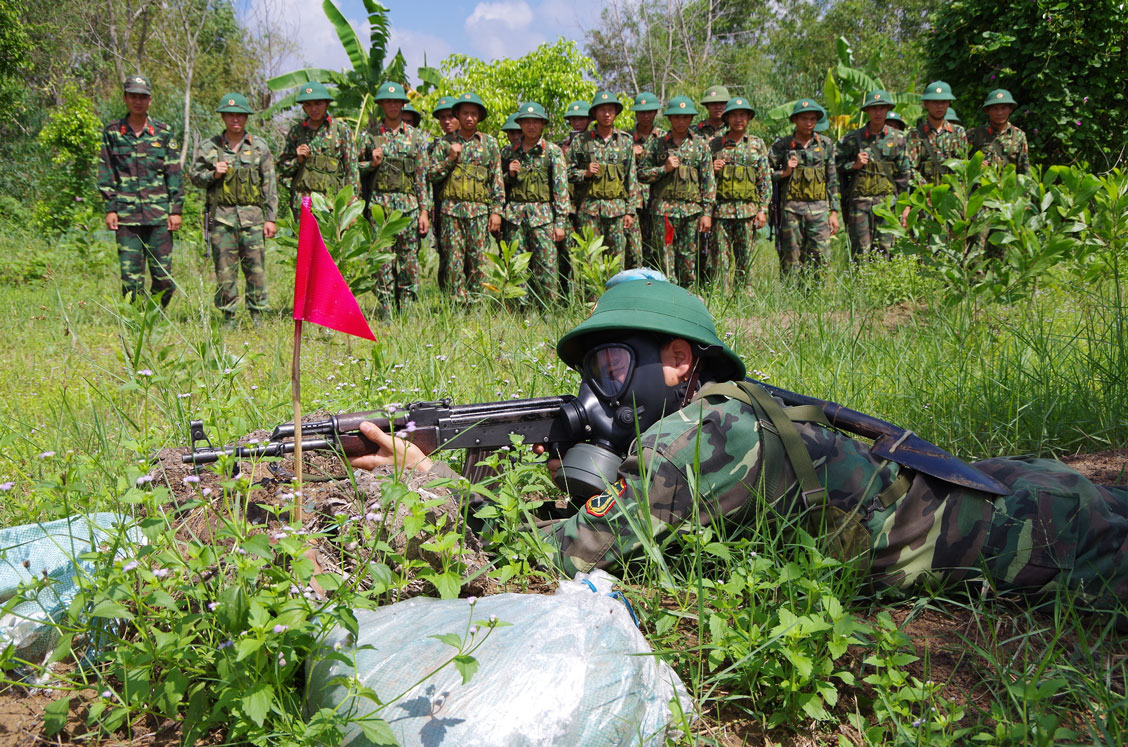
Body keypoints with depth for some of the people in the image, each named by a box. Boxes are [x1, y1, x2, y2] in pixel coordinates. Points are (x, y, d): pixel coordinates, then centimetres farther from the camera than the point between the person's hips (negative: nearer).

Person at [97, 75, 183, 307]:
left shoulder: (163, 133, 8)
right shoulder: (112, 132, 8)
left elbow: (175, 174, 7)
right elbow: (105, 173, 8)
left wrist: (176, 210, 0)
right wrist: (110, 209, 0)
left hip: (159, 214, 0)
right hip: (126, 213, 0)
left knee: (163, 275, -1)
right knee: (130, 274, 0)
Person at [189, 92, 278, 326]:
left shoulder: (259, 146, 8)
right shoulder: (209, 147, 8)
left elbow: (270, 184, 7)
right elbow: (194, 176, 14)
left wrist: (271, 218, 2)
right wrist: (213, 174, -7)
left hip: (252, 215, 0)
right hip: (221, 216, 0)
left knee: (256, 268, -1)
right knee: (225, 270, 2)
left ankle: (258, 316, 9)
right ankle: (228, 317, 11)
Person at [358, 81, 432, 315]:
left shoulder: (415, 136, 8)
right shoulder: (370, 135, 7)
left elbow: (423, 176, 5)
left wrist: (424, 210, -1)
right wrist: (372, 164, -9)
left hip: (409, 204, 0)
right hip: (379, 203, 0)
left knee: (409, 258, 1)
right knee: (382, 258, -1)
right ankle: (386, 313, 4)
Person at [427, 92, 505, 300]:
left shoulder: (490, 143, 10)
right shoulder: (445, 142, 10)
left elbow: (497, 180, 8)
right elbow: (432, 174, 8)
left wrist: (497, 211, 0)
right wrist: (450, 158, -5)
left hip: (479, 209, 0)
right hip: (452, 208, 0)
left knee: (478, 259, 0)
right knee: (454, 259, -3)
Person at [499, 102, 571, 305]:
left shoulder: (553, 151, 4)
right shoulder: (508, 152, 13)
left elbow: (561, 188, 0)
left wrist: (561, 222, -6)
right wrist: (509, 175, -2)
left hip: (543, 214, -3)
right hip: (515, 214, 3)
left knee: (546, 266, -6)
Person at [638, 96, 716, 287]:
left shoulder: (700, 145, 9)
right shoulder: (657, 144, 8)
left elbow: (708, 181, 6)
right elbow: (642, 174, 8)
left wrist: (707, 212, -1)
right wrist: (664, 168, -8)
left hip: (692, 209, 1)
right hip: (664, 208, -1)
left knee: (688, 256, 3)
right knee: (665, 257, -4)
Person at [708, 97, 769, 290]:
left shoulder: (757, 144, 8)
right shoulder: (714, 144, 8)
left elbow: (765, 180, 7)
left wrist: (763, 209, 0)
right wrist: (712, 170, -9)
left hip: (748, 209, 0)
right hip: (721, 208, 0)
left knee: (745, 259, 4)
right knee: (720, 258, -2)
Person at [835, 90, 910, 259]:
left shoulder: (897, 139, 8)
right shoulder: (853, 139, 4)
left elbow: (904, 173, 10)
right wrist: (854, 165, -9)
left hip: (886, 200, 1)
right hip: (859, 200, -1)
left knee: (883, 249, 0)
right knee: (861, 251, -1)